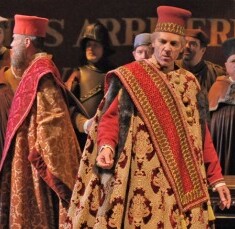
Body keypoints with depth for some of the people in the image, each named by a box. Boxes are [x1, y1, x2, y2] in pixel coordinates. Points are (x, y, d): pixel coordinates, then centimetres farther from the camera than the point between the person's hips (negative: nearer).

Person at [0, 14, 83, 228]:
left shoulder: (41, 73, -16)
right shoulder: (35, 71, 14)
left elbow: (51, 119, -21)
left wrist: (41, 156, -21)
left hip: (37, 160, -10)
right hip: (31, 158, 10)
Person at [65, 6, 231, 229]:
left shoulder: (189, 82, 13)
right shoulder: (129, 76, 1)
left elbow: (201, 133, 13)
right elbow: (110, 117, -5)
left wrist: (216, 177, 9)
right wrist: (107, 146, -26)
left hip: (182, 180, 4)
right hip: (140, 177, -4)